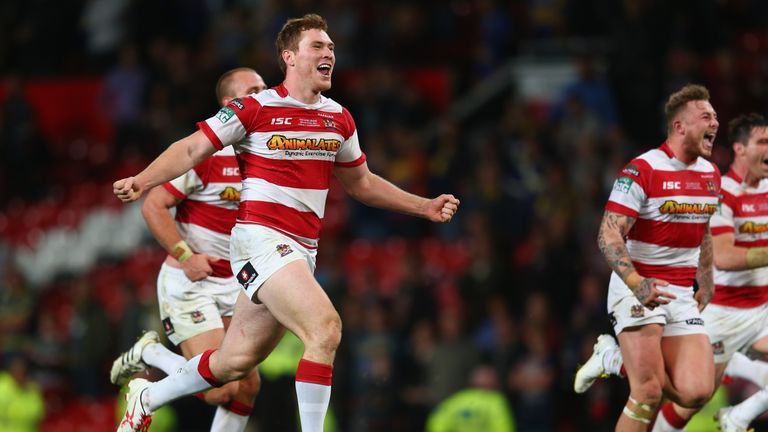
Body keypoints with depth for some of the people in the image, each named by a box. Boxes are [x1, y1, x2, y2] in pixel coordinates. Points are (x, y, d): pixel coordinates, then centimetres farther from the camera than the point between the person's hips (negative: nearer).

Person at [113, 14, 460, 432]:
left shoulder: (339, 119, 11)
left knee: (235, 361, 12)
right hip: (260, 239, -7)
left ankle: (147, 396, 35)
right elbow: (192, 149, -3)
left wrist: (426, 206, 20)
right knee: (325, 327, -25)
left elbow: (360, 183, 25)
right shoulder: (254, 108, -7)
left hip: (300, 251, 7)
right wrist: (142, 180, -19)